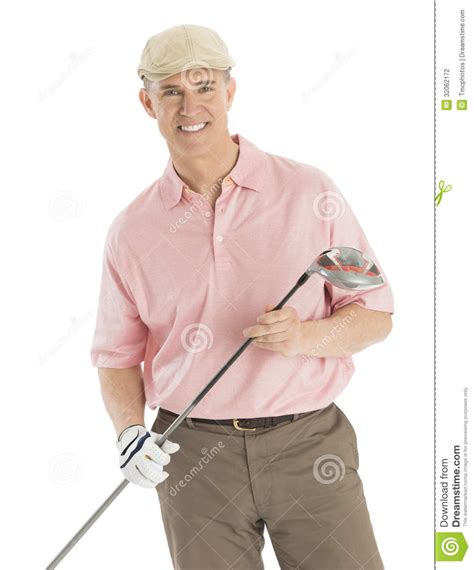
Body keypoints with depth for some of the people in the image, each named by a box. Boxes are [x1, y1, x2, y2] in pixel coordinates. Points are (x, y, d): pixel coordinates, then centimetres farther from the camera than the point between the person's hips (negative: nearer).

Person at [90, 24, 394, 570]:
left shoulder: (310, 192, -1)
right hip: (192, 456, 1)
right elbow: (118, 355, 11)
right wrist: (130, 430, -8)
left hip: (308, 444, -1)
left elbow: (376, 315, 2)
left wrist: (306, 336, -17)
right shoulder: (132, 229, 4)